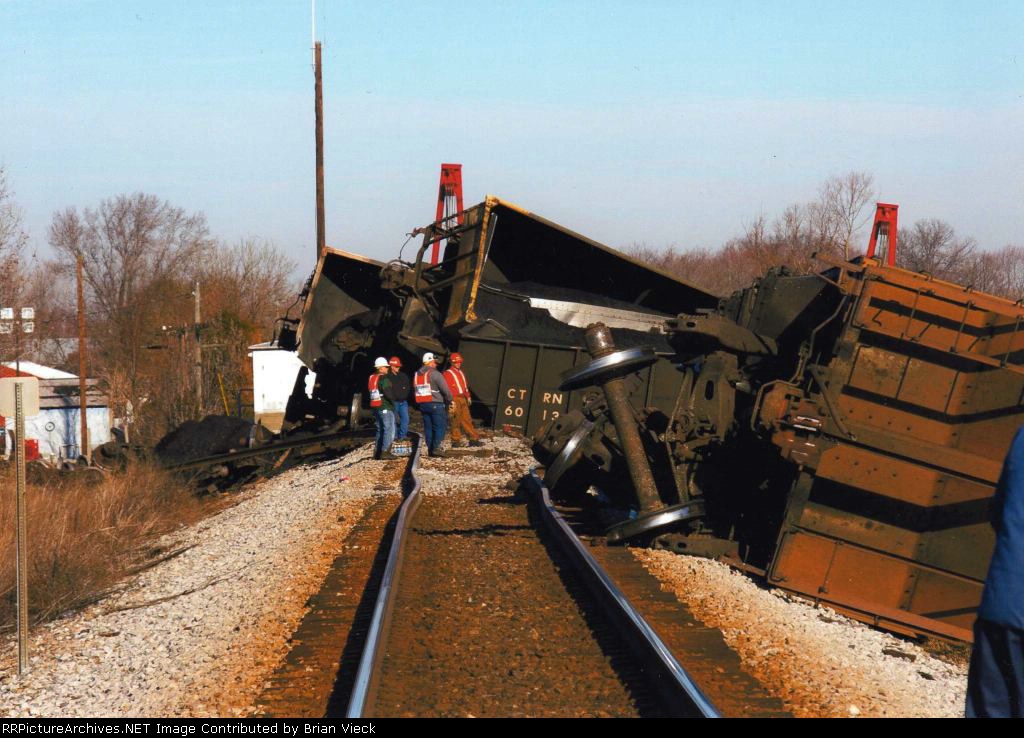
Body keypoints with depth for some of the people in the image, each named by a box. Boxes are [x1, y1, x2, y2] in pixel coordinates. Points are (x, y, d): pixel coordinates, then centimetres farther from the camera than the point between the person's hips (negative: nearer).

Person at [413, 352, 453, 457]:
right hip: (436, 404, -7)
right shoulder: (434, 374, -11)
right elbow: (445, 389, -12)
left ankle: (430, 449, 9)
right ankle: (436, 447, -13)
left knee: (428, 428, 9)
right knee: (440, 427, -3)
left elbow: (414, 391, 15)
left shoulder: (417, 375, 12)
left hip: (422, 404, 7)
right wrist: (449, 400, 3)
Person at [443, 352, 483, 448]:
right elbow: (447, 388, -13)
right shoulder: (447, 374, -5)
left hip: (463, 399, 7)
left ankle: (474, 439, 7)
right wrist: (451, 400, -20)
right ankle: (456, 441, 0)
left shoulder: (461, 373, 21)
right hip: (455, 400, -7)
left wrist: (468, 397, 16)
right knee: (456, 421, -5)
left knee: (467, 420, 7)